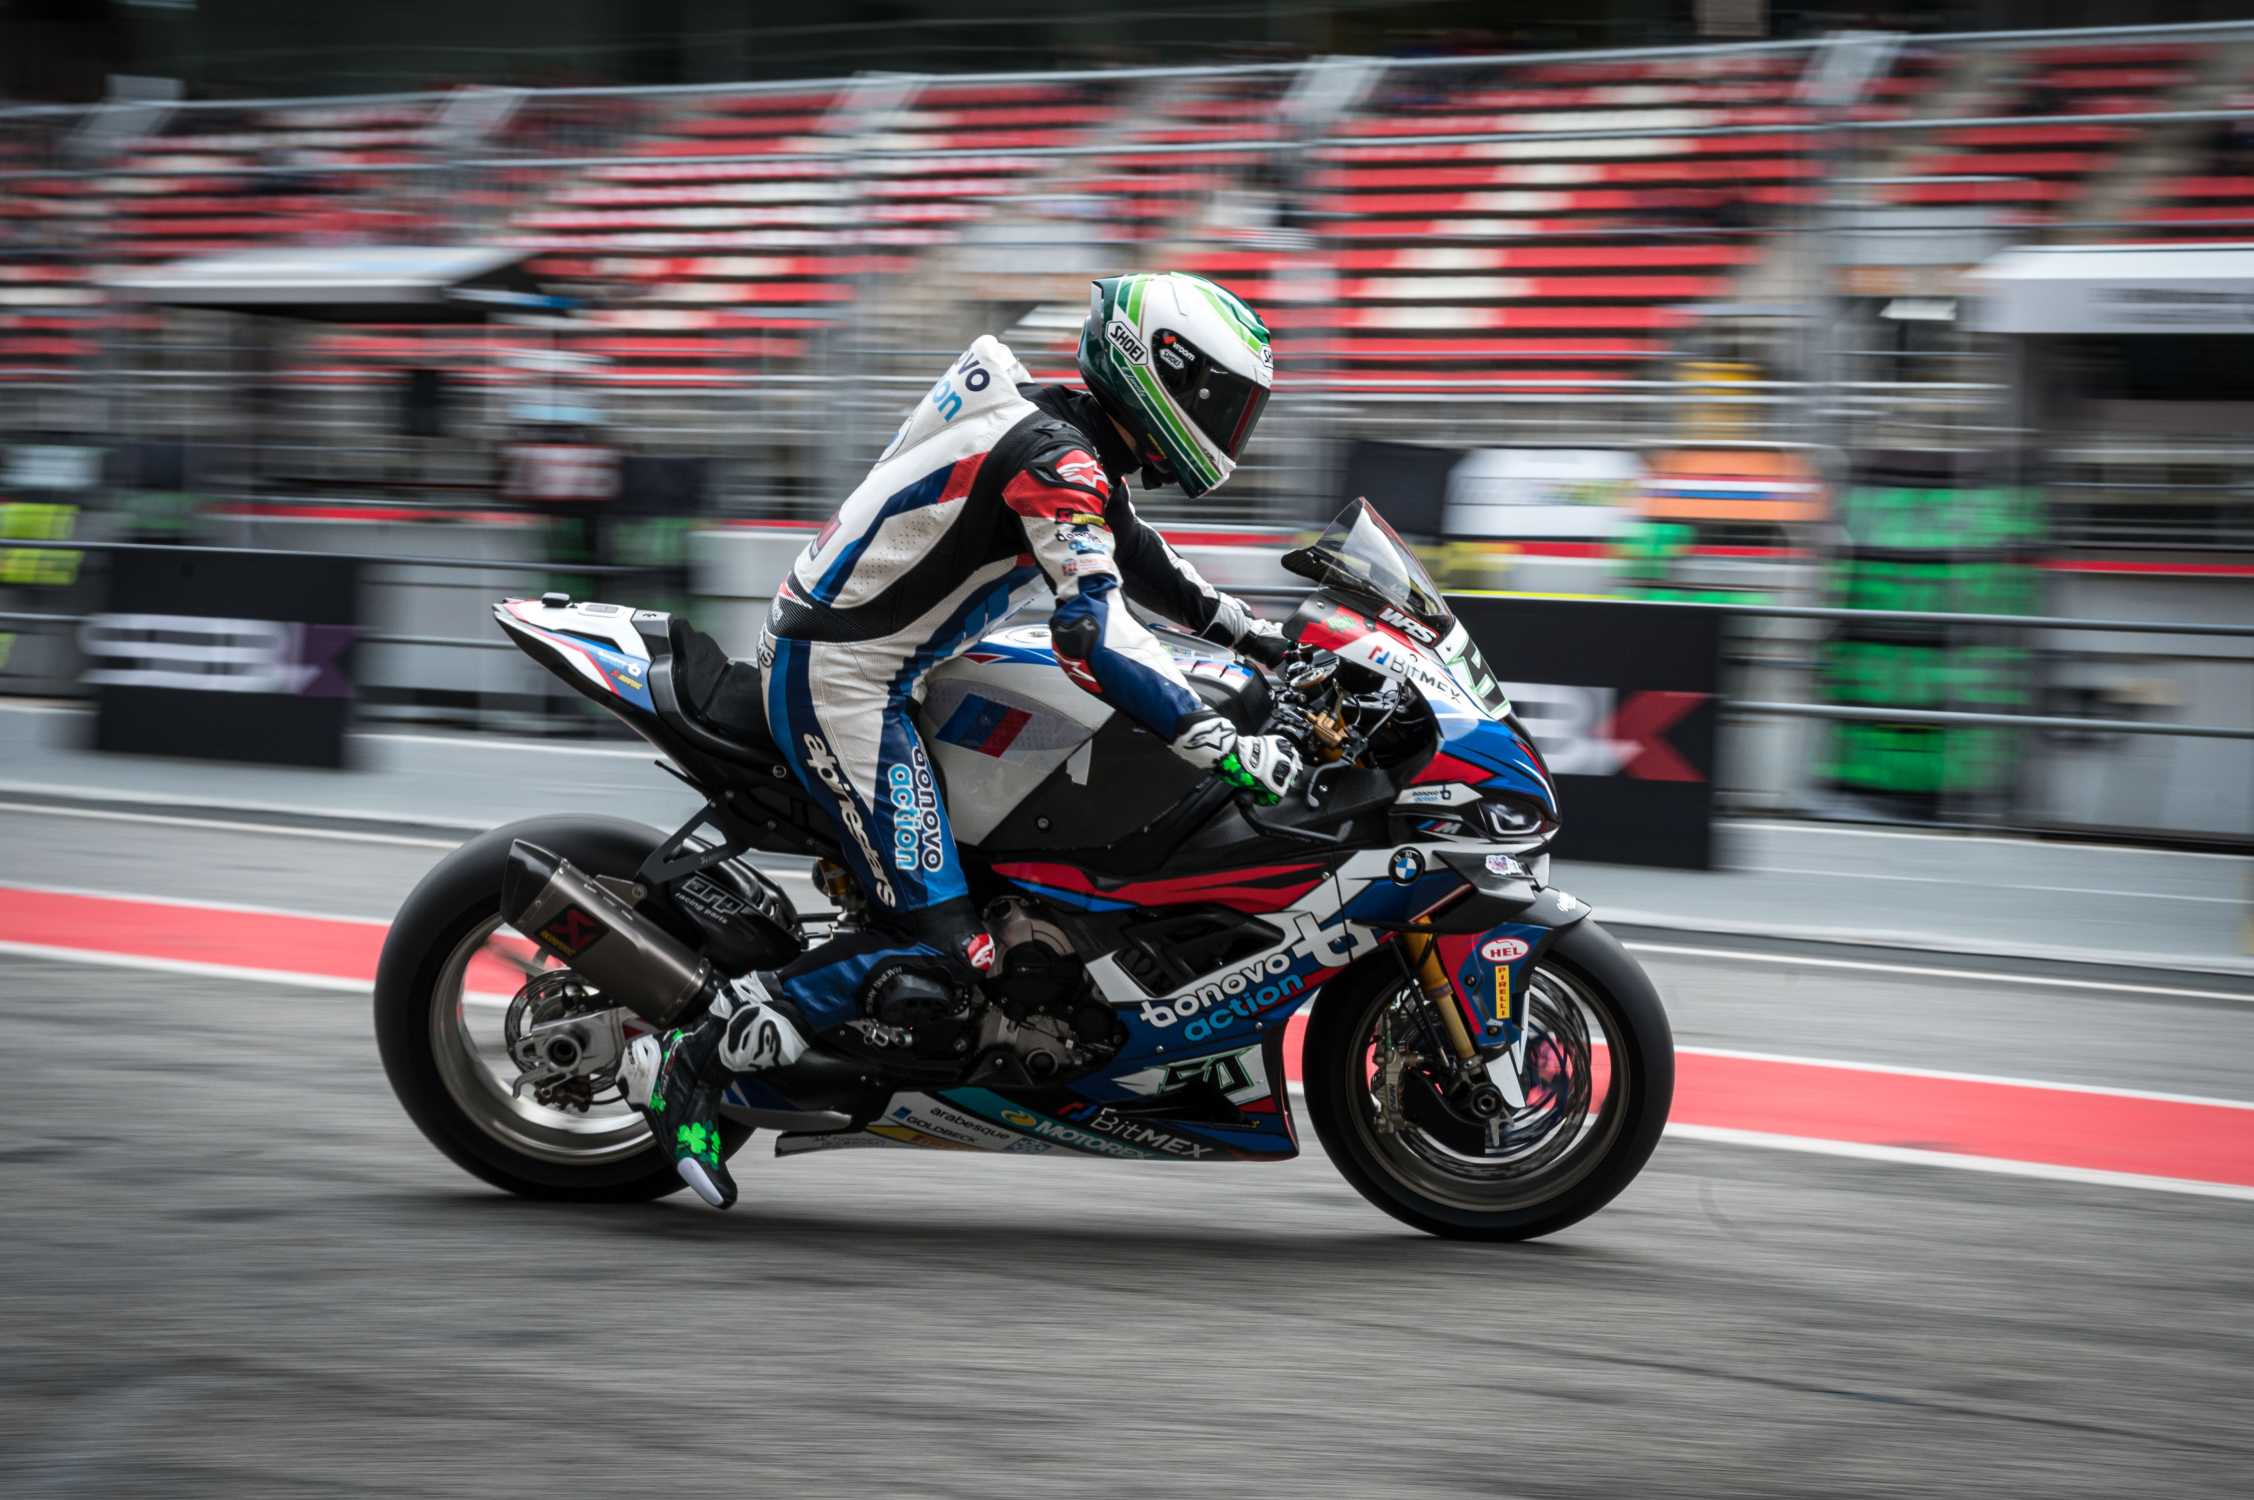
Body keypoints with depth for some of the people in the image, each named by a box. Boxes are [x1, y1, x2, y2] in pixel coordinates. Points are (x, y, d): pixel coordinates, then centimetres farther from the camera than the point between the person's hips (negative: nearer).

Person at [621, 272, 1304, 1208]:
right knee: (937, 955, -15)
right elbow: (1096, 639, -30)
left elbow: (1130, 560, 30)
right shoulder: (1056, 461, -19)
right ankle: (691, 1061, -11)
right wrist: (1228, 751, -29)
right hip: (841, 681, -10)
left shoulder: (1072, 443, 12)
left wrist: (1255, 634, 24)